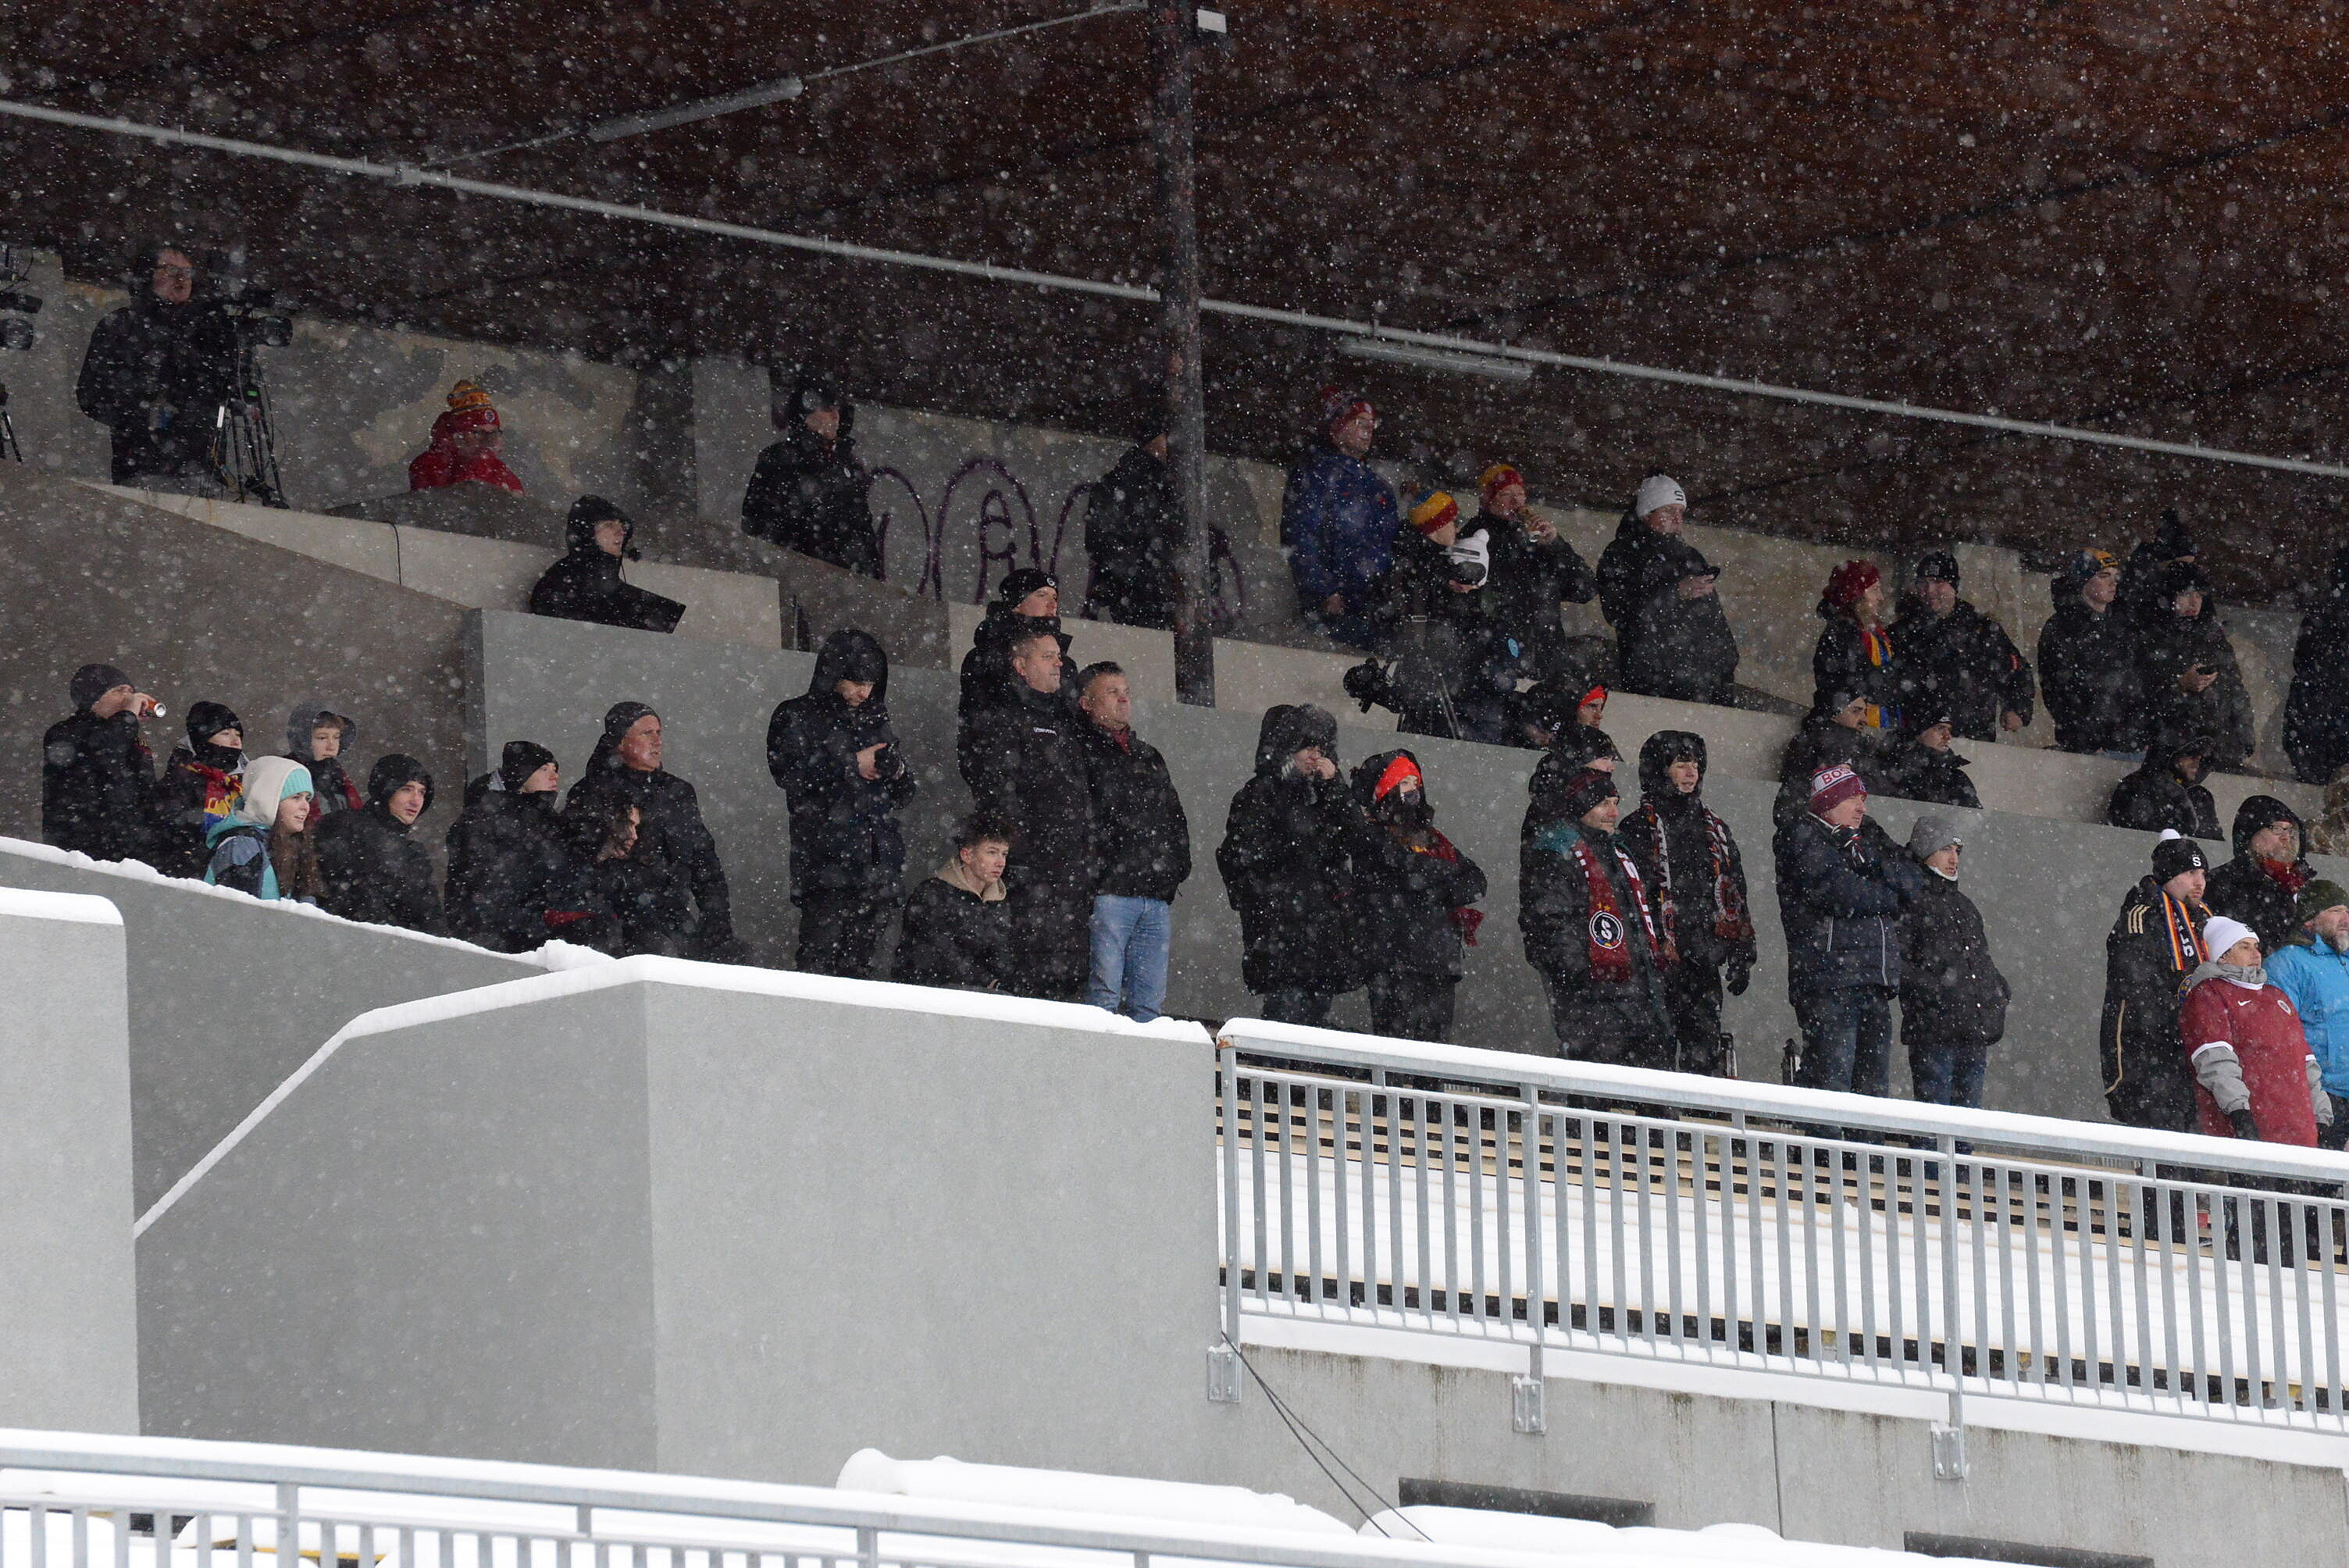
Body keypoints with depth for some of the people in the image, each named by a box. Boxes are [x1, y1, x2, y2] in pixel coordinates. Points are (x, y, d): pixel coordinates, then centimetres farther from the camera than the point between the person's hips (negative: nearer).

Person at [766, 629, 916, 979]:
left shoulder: (876, 720, 22)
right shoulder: (796, 717, 8)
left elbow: (901, 796, 25)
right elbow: (788, 772, -8)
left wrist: (898, 774, 1)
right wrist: (851, 764, -9)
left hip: (879, 863, 5)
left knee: (861, 969, -1)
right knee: (819, 960, -15)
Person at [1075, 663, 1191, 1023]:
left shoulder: (1150, 757, 25)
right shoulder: (1081, 751, 3)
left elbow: (1176, 817, 29)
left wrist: (1177, 866, 13)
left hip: (1157, 898, 7)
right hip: (1107, 894, -7)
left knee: (1150, 1006, 2)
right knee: (1103, 997, -13)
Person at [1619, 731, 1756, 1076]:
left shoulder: (1716, 831, 19)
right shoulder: (1638, 830, 0)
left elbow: (1735, 898, 22)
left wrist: (1741, 956, 16)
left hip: (1704, 964, 5)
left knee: (1708, 1058, 1)